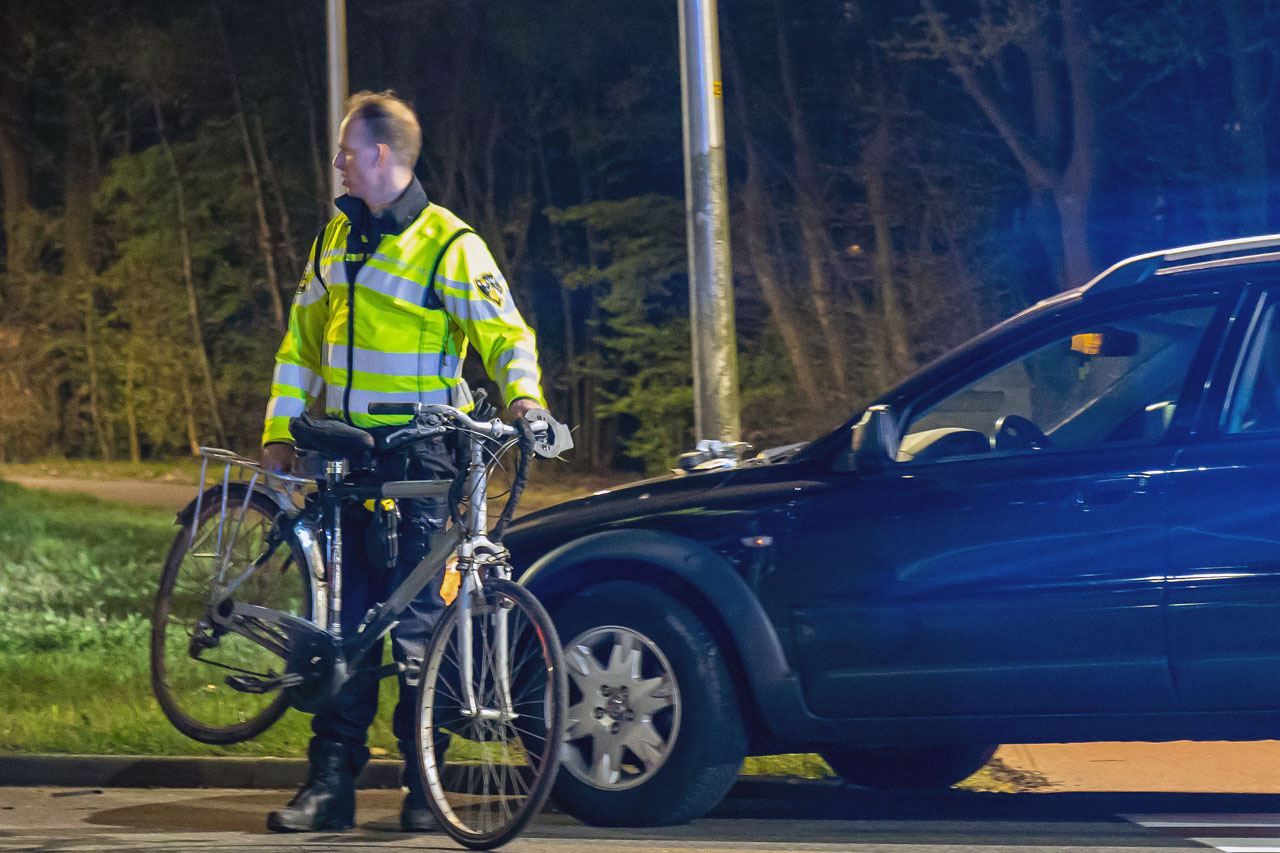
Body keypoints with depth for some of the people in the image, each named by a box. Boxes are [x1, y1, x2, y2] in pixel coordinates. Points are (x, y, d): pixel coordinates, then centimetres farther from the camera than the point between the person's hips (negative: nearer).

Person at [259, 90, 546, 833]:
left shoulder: (449, 244, -6)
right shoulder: (338, 237, 14)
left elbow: (505, 332, -10)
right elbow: (302, 342, 19)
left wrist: (524, 396, -29)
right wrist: (280, 431, 14)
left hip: (417, 455, -6)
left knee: (415, 623, -4)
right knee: (343, 619, 5)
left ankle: (425, 785, 5)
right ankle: (333, 784, 9)